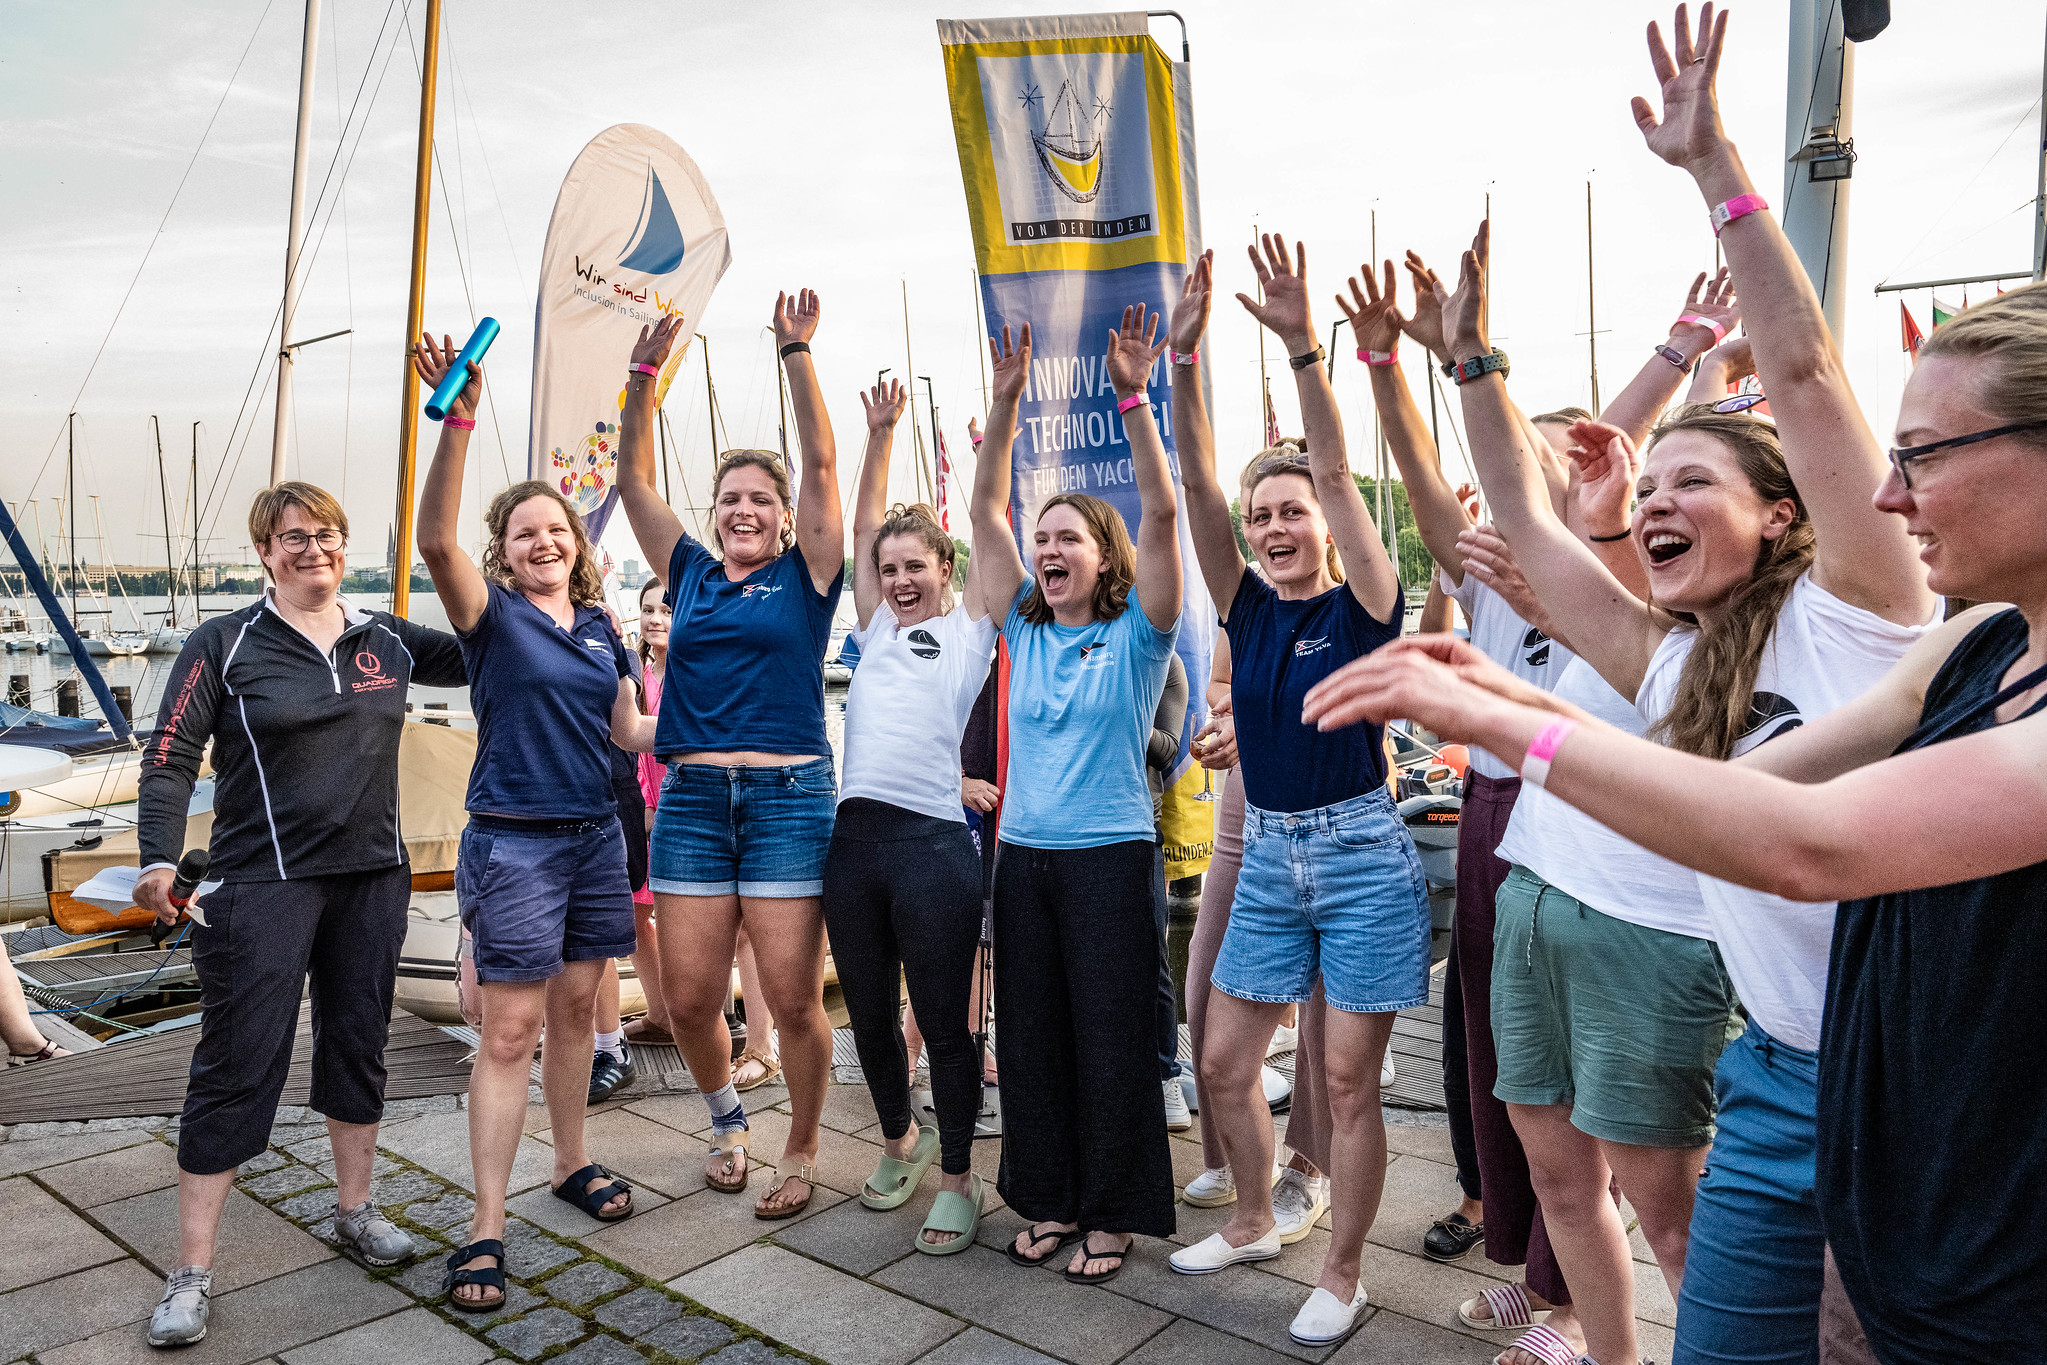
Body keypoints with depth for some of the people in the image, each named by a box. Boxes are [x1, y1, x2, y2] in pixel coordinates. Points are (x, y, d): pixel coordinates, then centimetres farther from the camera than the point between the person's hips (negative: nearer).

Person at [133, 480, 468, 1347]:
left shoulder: (387, 640, 8)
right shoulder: (226, 645, -3)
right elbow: (170, 757, -7)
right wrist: (159, 859, -19)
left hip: (372, 877, 4)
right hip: (262, 885, -4)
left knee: (358, 1045, 14)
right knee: (238, 1068, -2)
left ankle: (354, 1209, 32)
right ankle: (191, 1271, 11)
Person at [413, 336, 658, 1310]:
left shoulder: (599, 627, 11)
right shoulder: (493, 613, -5)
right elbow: (436, 539, -24)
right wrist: (457, 426, -34)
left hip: (595, 835, 5)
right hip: (513, 839, -5)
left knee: (575, 1007, 15)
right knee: (510, 1029, -4)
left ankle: (572, 1164, 33)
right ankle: (486, 1227, 6)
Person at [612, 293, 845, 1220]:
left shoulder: (806, 576, 5)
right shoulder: (690, 575, 14)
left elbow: (821, 461, -3)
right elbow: (635, 479, 11)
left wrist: (797, 352, -7)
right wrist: (645, 375, 2)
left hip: (789, 796, -3)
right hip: (691, 797, 3)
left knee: (791, 996, -1)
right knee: (688, 994, 5)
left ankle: (801, 1153, 21)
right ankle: (726, 1117, 34)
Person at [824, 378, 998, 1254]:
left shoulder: (968, 631, 7)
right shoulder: (877, 632, 18)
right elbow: (863, 527, 19)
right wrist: (880, 433, 19)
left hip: (934, 839, -5)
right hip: (854, 836, 5)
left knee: (944, 1018, 3)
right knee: (869, 1011, 15)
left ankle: (957, 1179, 19)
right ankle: (899, 1140, 38)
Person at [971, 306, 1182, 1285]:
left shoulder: (1136, 634, -4)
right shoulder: (1026, 630, 7)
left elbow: (1162, 512, -15)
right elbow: (986, 511, 3)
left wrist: (1133, 398, -22)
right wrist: (1005, 400, -6)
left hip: (1111, 856, -4)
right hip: (1024, 855, 5)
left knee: (1111, 1039, 4)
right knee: (1032, 1034, 12)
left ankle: (1112, 1214, 20)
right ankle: (1050, 1198, 29)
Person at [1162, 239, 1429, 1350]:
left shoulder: (1364, 606, -7)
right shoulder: (1248, 610, 4)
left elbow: (1337, 473, -20)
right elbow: (1198, 487, -6)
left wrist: (1303, 347, -30)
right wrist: (1184, 361, -17)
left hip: (1362, 855, -5)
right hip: (1267, 854, 5)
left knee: (1349, 1083, 4)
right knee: (1224, 1066, 12)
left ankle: (1341, 1275, 24)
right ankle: (1256, 1223, 37)